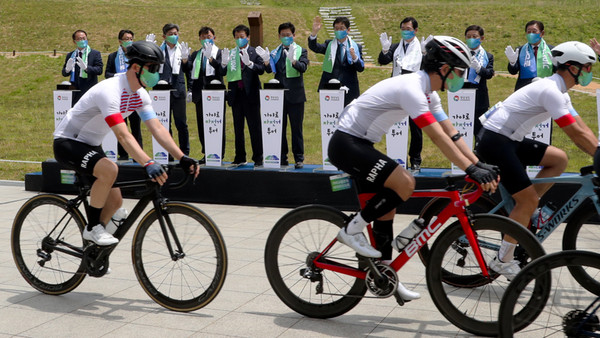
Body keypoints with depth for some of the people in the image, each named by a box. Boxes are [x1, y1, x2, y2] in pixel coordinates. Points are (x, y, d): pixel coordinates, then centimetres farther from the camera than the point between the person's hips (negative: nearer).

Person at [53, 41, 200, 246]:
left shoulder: (139, 95, -2)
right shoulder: (110, 91, -30)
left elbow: (157, 129, -8)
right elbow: (123, 136, -39)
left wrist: (182, 158, -19)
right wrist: (148, 164, -49)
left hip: (90, 145, 9)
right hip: (67, 143, -9)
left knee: (115, 200, 3)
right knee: (109, 169, -34)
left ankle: (91, 244, 22)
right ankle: (92, 227, -16)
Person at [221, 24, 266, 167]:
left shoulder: (254, 52, -1)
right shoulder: (230, 53, 11)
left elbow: (261, 69, -14)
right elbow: (223, 73, 6)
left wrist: (250, 63, -30)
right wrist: (224, 63, -14)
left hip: (250, 94, -4)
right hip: (236, 94, 4)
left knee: (255, 128, -1)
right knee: (238, 128, 10)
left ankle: (258, 158, 6)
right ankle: (240, 158, 19)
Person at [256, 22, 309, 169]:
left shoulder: (301, 51, 4)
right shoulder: (276, 52, 11)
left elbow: (303, 67, -14)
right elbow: (270, 69, -2)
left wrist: (293, 60, -33)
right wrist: (266, 60, -23)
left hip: (295, 95, -3)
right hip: (279, 95, 3)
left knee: (296, 128, 1)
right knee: (279, 128, 7)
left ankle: (299, 159, 7)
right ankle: (282, 158, 15)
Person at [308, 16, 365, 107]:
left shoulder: (356, 47, 7)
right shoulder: (329, 45, 9)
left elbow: (361, 68, -1)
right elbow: (314, 47, -8)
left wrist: (354, 57, -21)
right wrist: (314, 32, -26)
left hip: (349, 91, 0)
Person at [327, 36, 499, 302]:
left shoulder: (428, 93, 8)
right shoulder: (411, 88, -23)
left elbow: (452, 134, 6)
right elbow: (438, 137, -29)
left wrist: (481, 165, -3)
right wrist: (471, 170, -30)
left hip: (360, 146, 10)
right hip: (346, 144, -10)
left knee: (386, 208, 10)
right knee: (404, 183, -22)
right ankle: (352, 230, -8)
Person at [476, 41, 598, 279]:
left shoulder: (559, 92, 14)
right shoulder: (551, 90, -18)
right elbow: (576, 133, -21)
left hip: (511, 140, 10)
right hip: (495, 141, -10)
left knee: (559, 159, 7)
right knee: (529, 200, -9)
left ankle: (523, 211, 10)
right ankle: (503, 261, 2)